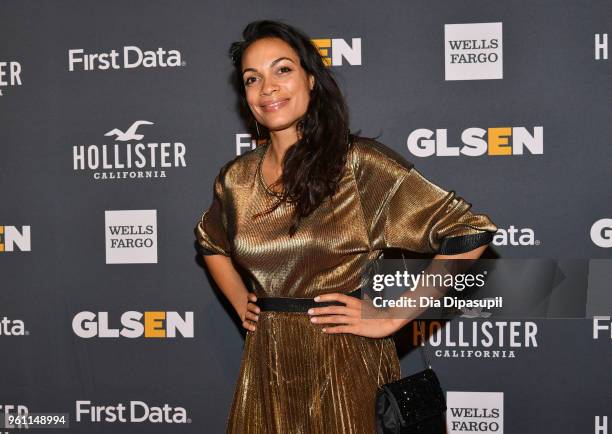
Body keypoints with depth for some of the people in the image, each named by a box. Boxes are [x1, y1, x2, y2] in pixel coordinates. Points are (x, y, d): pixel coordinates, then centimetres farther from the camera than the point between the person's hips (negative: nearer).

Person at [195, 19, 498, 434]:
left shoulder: (360, 163, -12)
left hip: (347, 368, -4)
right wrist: (240, 303, 10)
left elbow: (470, 232, -15)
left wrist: (390, 318, -15)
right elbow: (210, 243, 25)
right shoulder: (237, 178, 3)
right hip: (266, 366, 4)